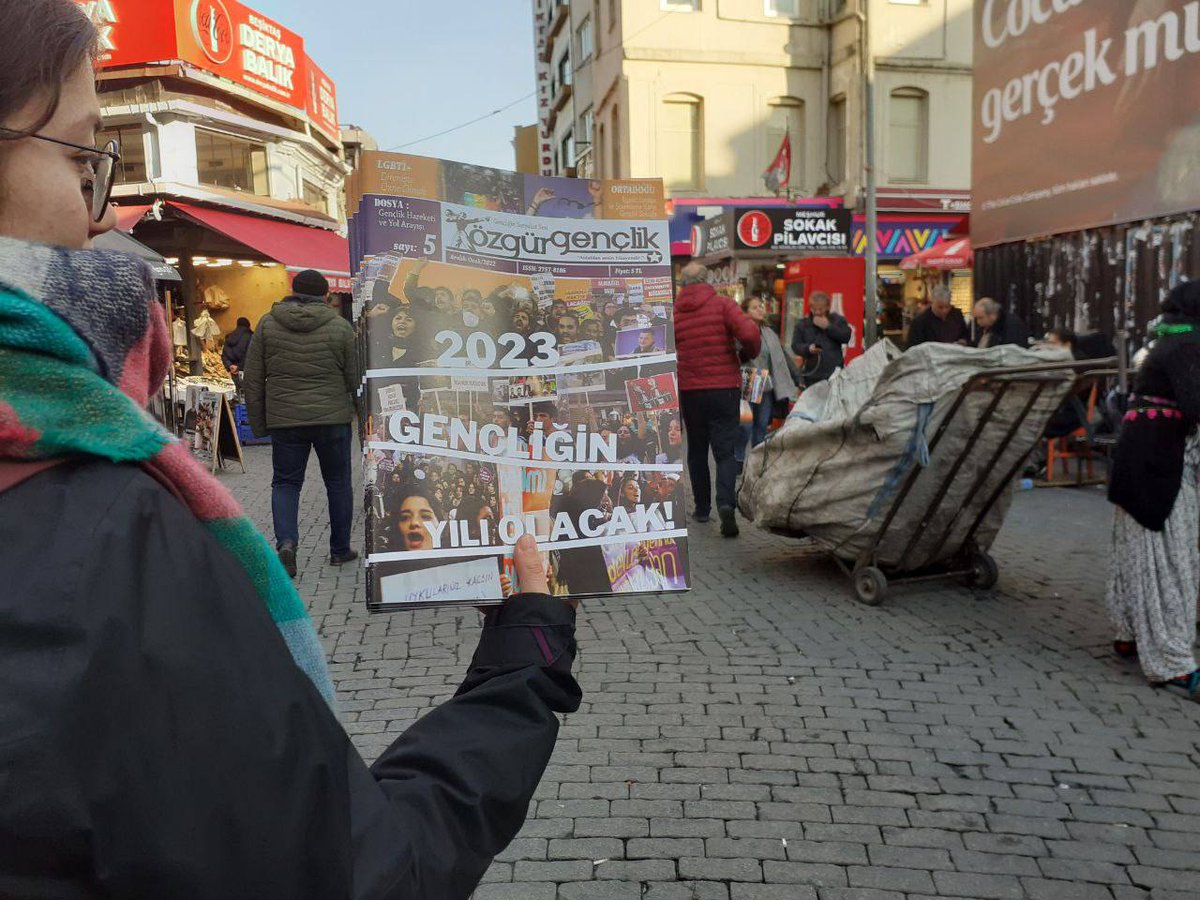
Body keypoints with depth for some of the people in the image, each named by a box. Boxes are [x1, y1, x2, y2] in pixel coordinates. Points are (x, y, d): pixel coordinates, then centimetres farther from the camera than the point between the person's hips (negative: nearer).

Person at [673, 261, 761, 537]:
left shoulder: (673, 313, 2)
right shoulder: (723, 305, -5)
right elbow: (750, 334, -18)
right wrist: (751, 353, 2)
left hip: (689, 390, 2)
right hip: (725, 387, -2)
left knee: (697, 450, 15)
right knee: (725, 450, 1)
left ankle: (702, 508, 20)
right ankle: (726, 503, -20)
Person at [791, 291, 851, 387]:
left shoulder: (837, 320, 9)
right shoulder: (802, 324, 9)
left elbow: (847, 337, -5)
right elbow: (795, 345, 2)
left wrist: (828, 327, -10)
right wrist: (808, 348, -19)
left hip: (834, 373, -1)